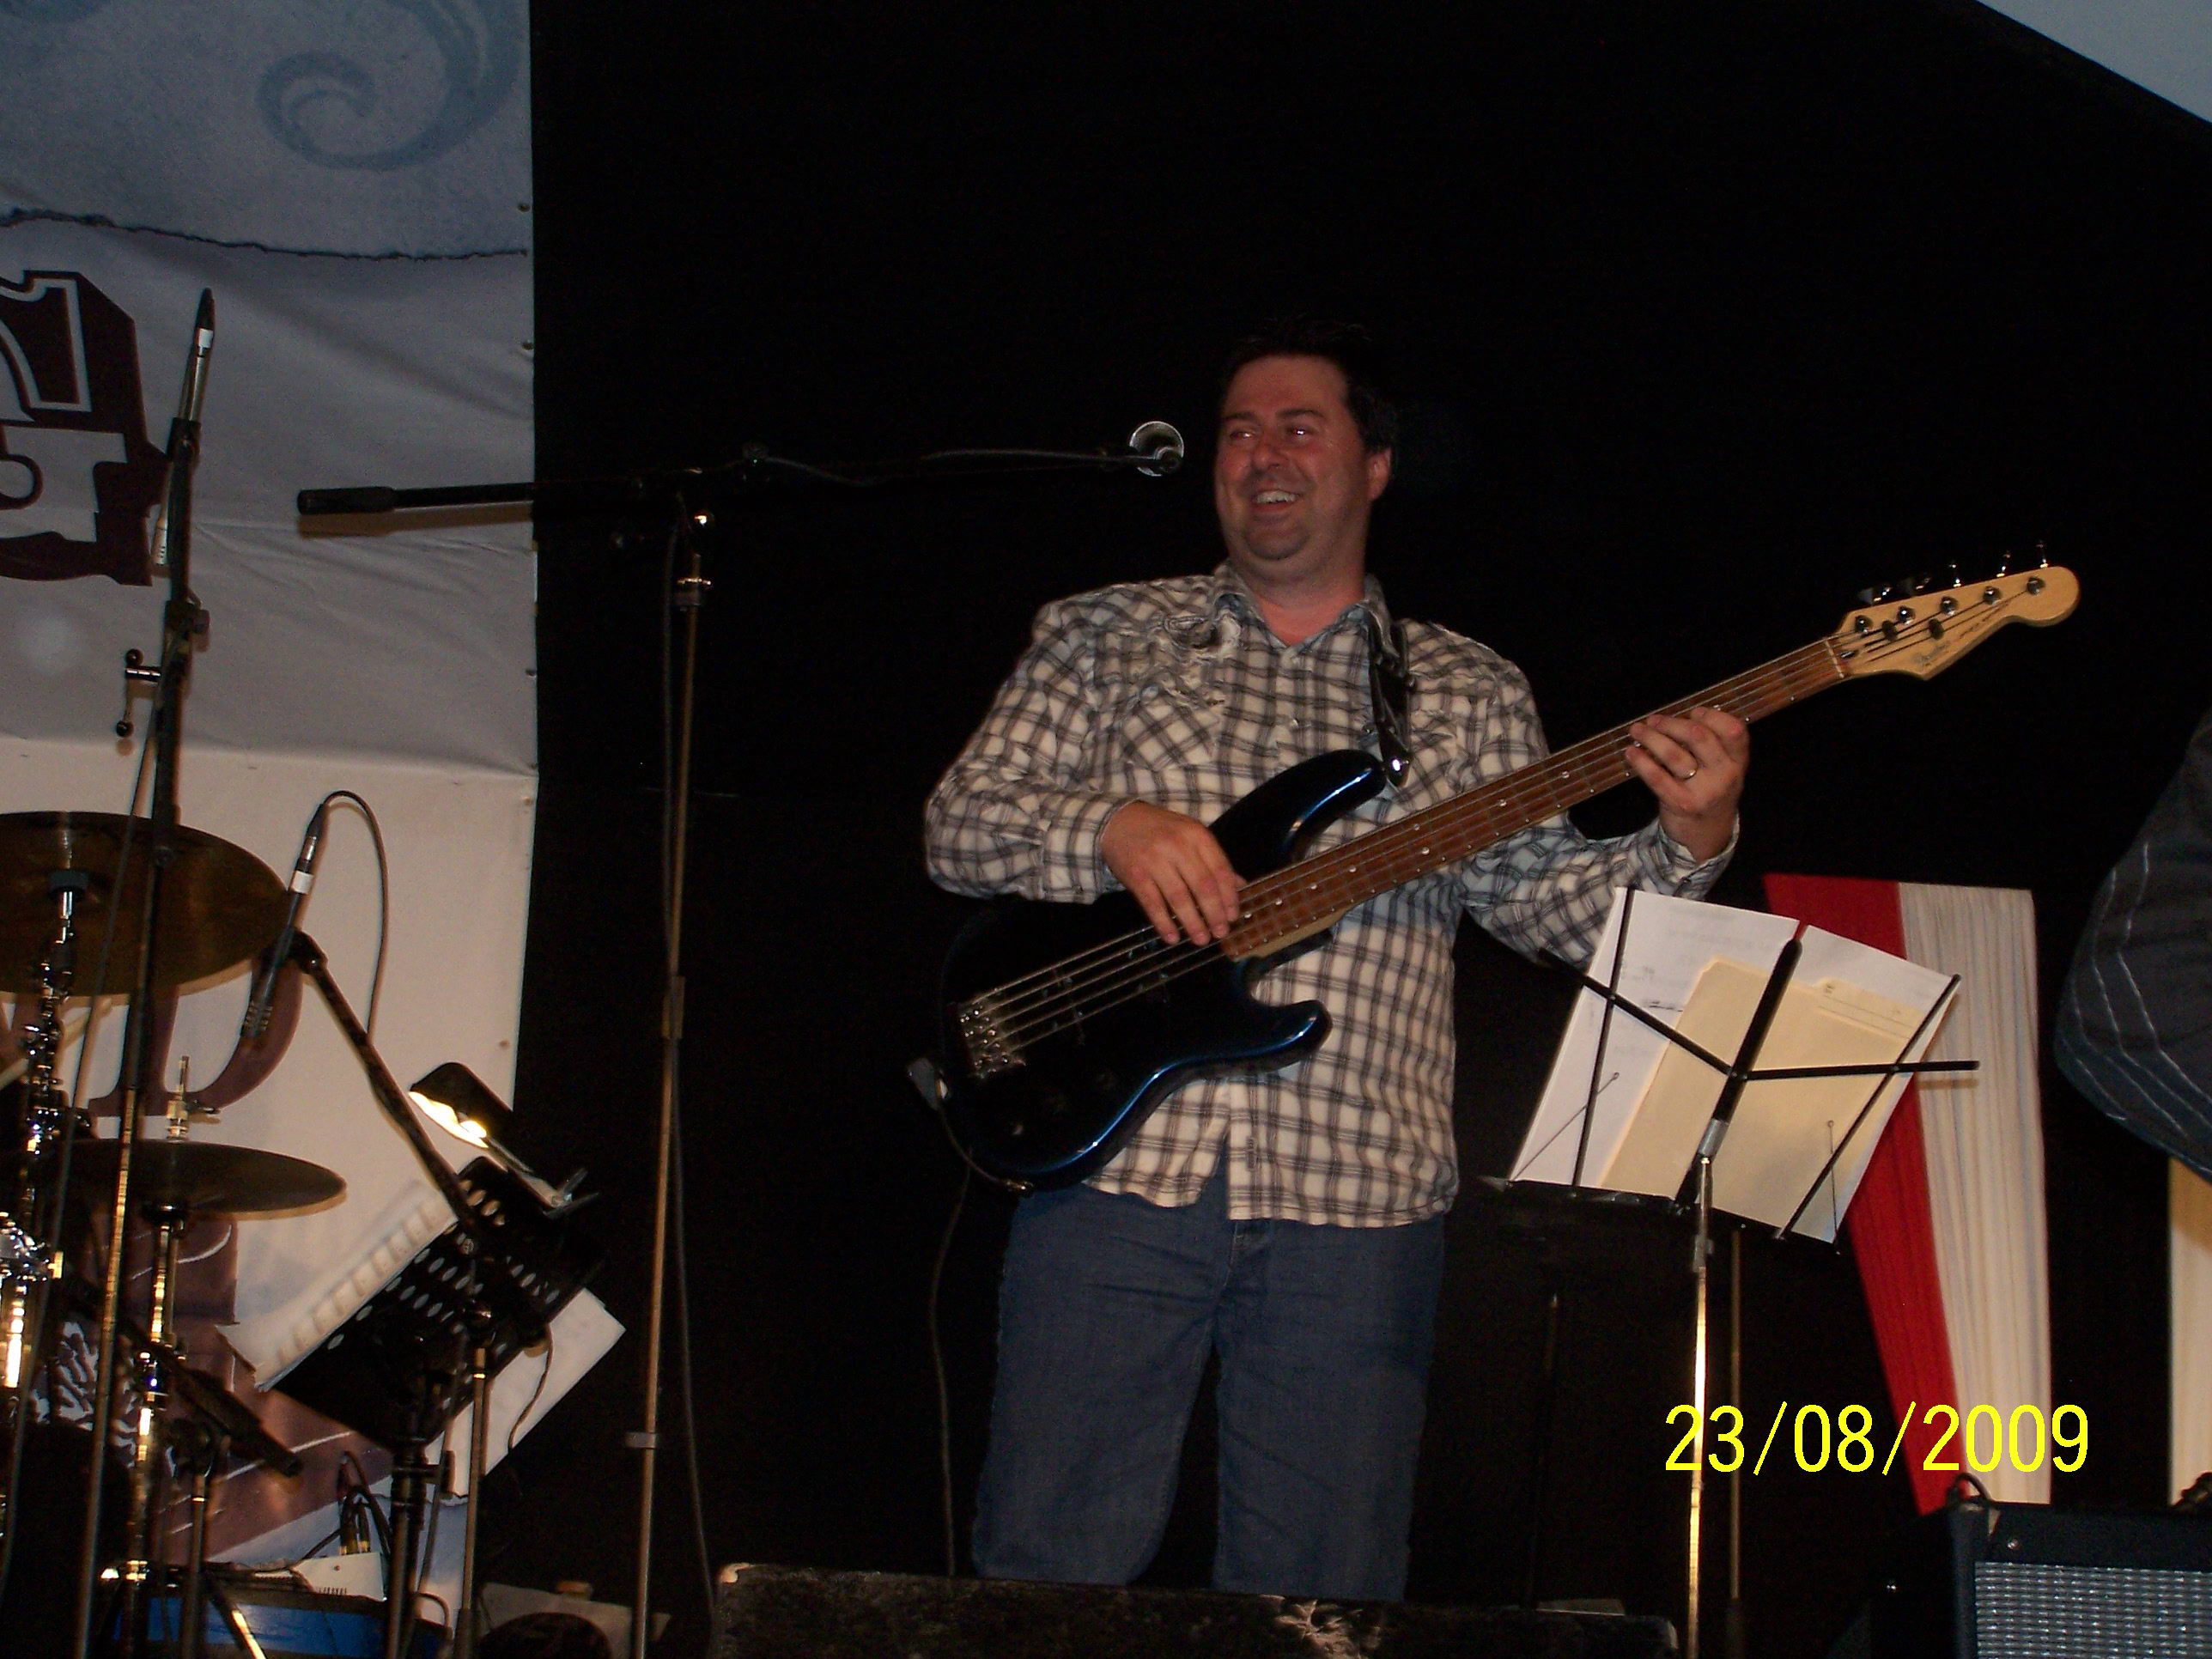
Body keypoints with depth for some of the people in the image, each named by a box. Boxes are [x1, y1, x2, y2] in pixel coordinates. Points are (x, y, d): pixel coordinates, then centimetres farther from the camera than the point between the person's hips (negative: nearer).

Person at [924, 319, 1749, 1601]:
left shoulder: (1468, 691, 13)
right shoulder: (1104, 636, 11)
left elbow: (1552, 901, 6)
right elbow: (960, 823, 4)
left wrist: (1689, 840, -13)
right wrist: (1113, 829, -15)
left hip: (1355, 1200, 1)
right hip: (1117, 1161, 0)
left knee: (1324, 1603, 4)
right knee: (1052, 1574, 0)